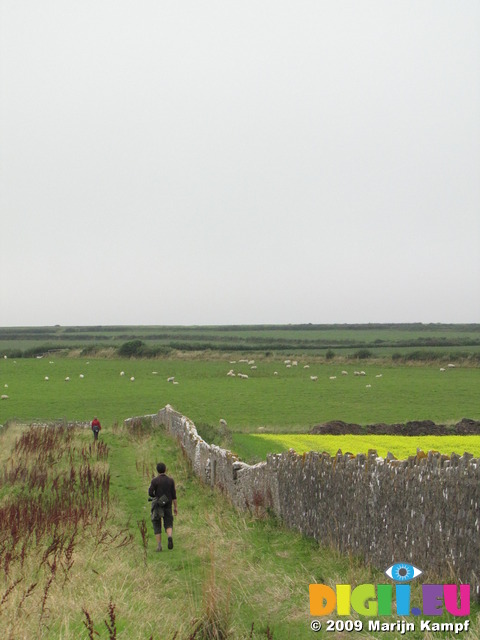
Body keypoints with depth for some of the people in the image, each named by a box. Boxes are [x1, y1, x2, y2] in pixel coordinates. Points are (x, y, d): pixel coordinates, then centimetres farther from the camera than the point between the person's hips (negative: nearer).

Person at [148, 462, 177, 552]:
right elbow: (173, 494, -2)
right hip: (167, 506, 2)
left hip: (157, 505, -2)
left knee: (157, 526, 10)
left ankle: (159, 545, 2)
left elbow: (150, 493, -12)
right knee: (168, 525, 10)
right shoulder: (171, 480, -1)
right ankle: (170, 537, -21)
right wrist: (175, 507, 4)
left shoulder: (155, 480, -8)